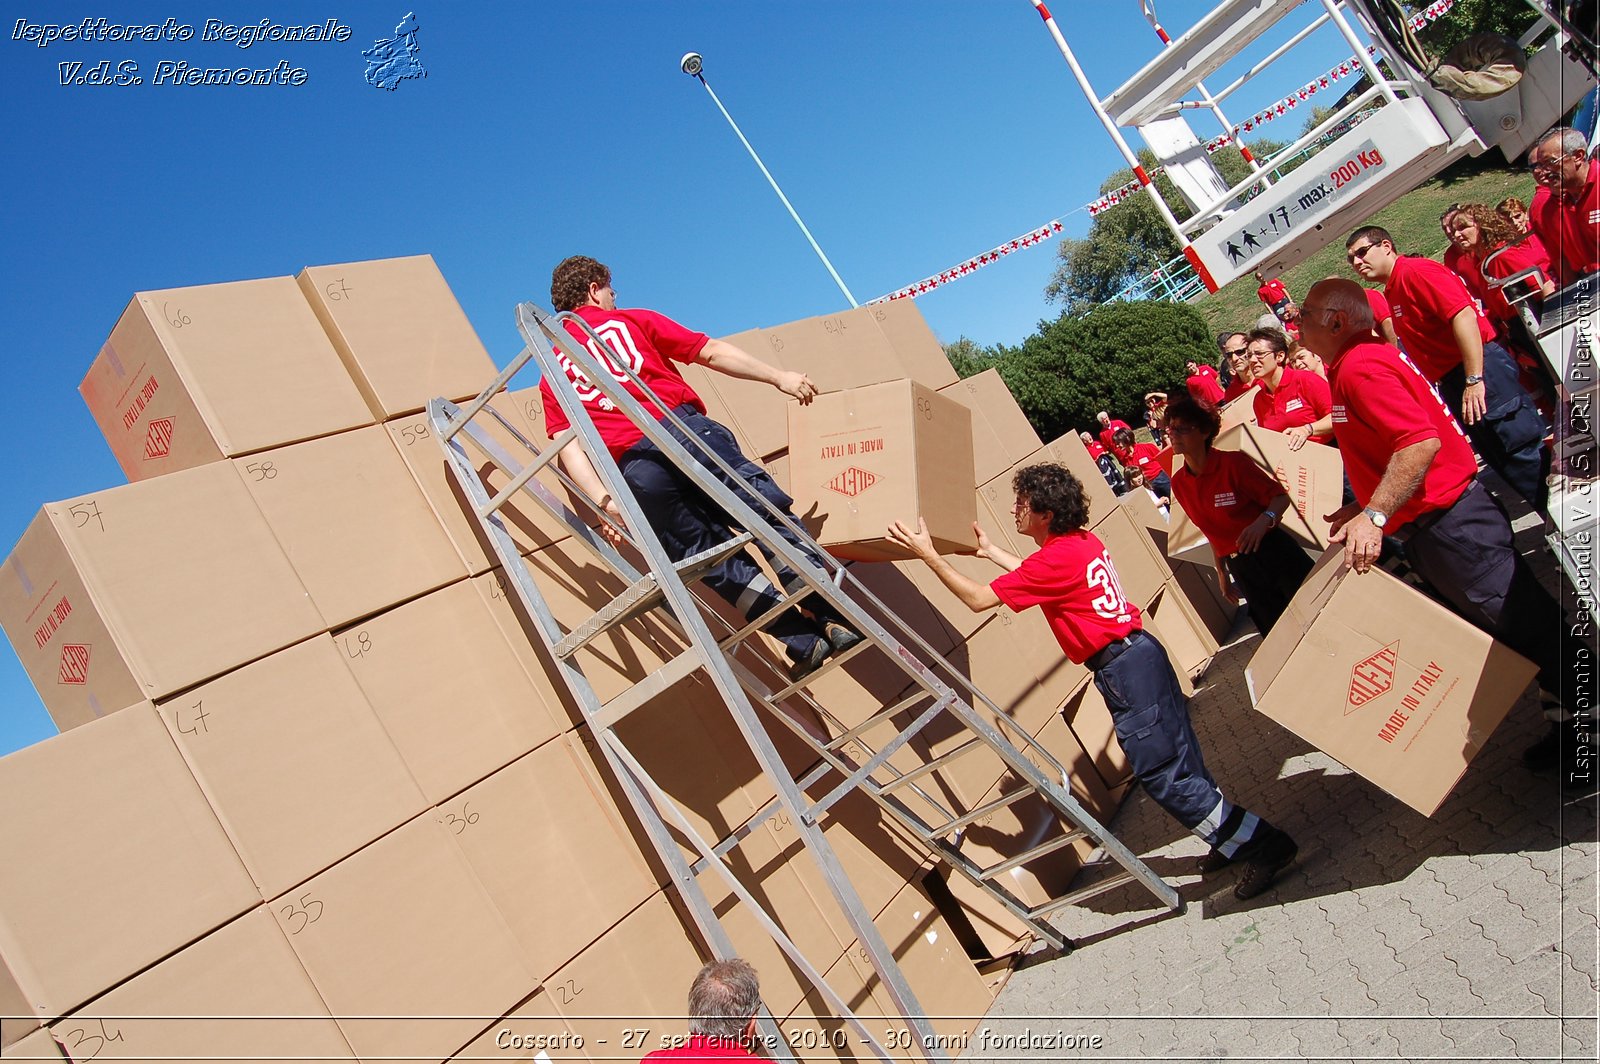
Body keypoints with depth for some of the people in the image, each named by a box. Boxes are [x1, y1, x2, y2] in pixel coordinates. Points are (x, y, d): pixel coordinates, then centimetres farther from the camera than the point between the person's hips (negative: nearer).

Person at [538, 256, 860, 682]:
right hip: (683, 428, -2)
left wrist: (604, 501, -2)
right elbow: (709, 352, 10)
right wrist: (777, 376, 13)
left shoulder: (551, 377, 24)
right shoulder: (630, 320, 19)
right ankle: (839, 611, -5)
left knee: (711, 557, 7)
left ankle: (804, 640, 2)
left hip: (633, 468, 2)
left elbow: (568, 448, 8)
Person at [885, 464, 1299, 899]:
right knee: (1178, 760, 18)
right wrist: (991, 551, 32)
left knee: (1163, 774, -3)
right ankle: (1234, 840, 31)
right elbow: (1036, 577, 30)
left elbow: (978, 599, -14)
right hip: (1140, 651, 10)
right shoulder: (1084, 541, 10)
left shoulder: (1055, 558, -17)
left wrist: (928, 555, -10)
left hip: (1123, 669, -10)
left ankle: (1264, 843, 5)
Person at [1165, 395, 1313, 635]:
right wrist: (1221, 572, 17)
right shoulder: (1178, 483, 3)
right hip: (1239, 567, 5)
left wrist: (1264, 520, -34)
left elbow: (1280, 497, -13)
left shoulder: (1233, 463, -12)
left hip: (1273, 552, -5)